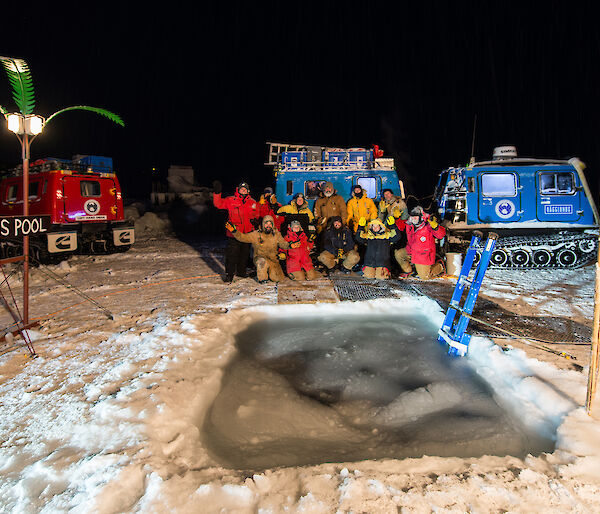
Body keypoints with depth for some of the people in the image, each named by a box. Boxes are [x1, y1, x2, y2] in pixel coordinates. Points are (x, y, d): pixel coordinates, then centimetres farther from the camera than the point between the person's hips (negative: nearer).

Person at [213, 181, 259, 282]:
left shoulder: (253, 203, 10)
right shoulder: (230, 200, 2)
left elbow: (256, 215, 20)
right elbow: (219, 204, -4)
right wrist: (217, 193, -15)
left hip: (248, 234, 4)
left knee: (245, 254, 14)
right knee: (231, 254, -6)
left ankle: (241, 271, 31)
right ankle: (229, 274, 3)